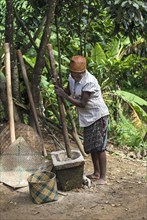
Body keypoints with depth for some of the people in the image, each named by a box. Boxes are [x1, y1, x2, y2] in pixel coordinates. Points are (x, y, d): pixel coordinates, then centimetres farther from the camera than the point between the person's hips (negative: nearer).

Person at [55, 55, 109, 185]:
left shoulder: (90, 82, -26)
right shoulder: (72, 78, -2)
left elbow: (82, 103, -27)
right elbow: (68, 91, 12)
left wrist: (64, 95, -26)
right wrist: (59, 90, -11)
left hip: (98, 115, -8)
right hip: (87, 117, 8)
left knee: (99, 147, -9)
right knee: (91, 146, 14)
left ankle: (103, 177, -4)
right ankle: (96, 173, 27)